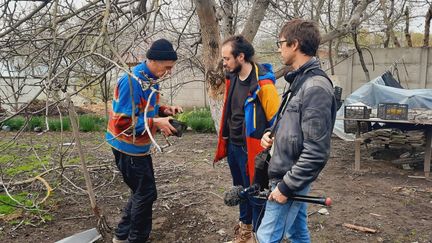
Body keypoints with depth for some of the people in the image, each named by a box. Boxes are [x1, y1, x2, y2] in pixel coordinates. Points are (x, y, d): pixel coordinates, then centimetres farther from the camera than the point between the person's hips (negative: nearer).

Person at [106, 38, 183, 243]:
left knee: (141, 191, 19)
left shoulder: (151, 79, 4)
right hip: (128, 147, -9)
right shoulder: (131, 81, -25)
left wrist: (164, 110, -3)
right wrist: (156, 123, -26)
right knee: (146, 193, 2)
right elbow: (122, 122, -27)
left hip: (140, 146, 10)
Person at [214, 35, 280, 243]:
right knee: (240, 189, 23)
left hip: (250, 149, -8)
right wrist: (224, 141, 16)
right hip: (232, 146, 8)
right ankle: (245, 226, 44)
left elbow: (277, 118, -17)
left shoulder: (262, 83, -21)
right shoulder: (232, 78, 4)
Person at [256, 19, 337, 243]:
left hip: (291, 179, -9)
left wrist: (286, 186, -20)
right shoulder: (300, 81, 10)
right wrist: (273, 134, 4)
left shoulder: (315, 88, -22)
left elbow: (316, 152, -25)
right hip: (291, 176, 9)